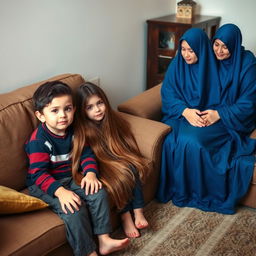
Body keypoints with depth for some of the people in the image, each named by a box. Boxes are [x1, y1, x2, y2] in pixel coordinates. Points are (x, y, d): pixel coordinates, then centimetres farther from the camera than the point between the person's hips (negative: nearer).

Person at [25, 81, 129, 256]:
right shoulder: (38, 140, -21)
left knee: (99, 194, -9)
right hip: (43, 186, -7)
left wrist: (90, 173, -16)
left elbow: (86, 153, 4)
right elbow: (39, 174, -25)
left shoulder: (73, 131, 0)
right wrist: (60, 191, -37)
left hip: (69, 179, 7)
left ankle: (104, 240, 1)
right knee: (75, 209, -26)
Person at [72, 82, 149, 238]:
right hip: (98, 166, -4)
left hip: (117, 158, 4)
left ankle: (138, 212, -18)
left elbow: (125, 141, 6)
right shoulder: (82, 129, -15)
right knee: (119, 177, -29)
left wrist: (130, 160, -7)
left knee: (133, 168, -23)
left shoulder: (112, 120, -3)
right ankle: (125, 216, -15)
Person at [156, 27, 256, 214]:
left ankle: (204, 194, -10)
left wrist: (219, 114, -21)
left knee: (192, 139, -31)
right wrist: (185, 111, -19)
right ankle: (180, 190, -9)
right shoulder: (177, 65, 2)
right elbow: (168, 94, 0)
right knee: (181, 140, -29)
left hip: (218, 120, -3)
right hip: (184, 116, 3)